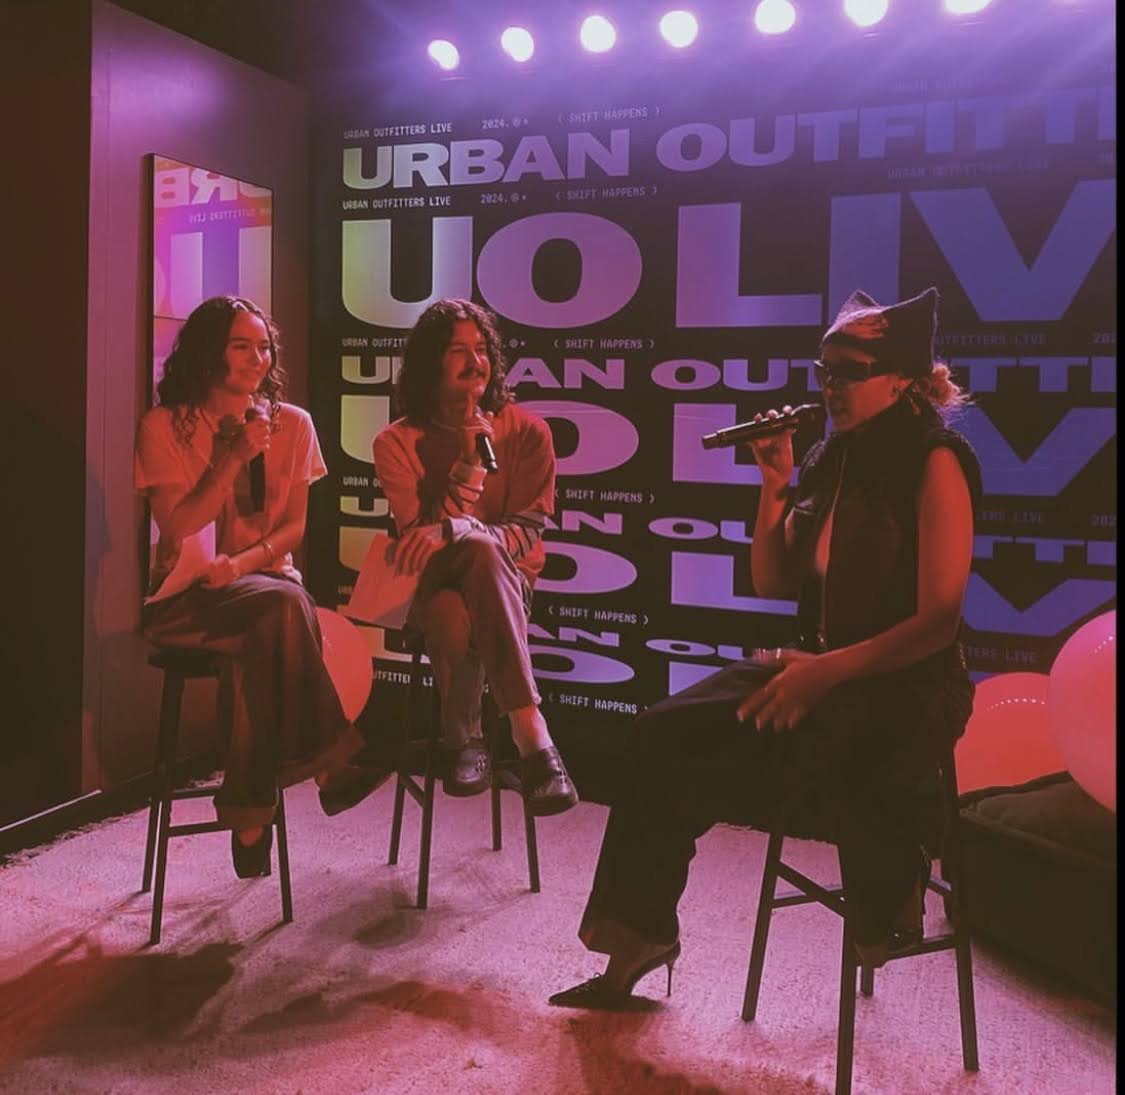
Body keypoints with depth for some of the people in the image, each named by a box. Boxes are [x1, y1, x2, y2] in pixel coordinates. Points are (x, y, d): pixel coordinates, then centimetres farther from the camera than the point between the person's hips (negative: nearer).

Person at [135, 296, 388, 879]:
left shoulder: (292, 424, 7)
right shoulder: (164, 427, -1)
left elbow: (293, 527, 5)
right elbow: (178, 529, -10)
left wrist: (244, 561, -15)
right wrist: (235, 458, -17)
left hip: (263, 581, 3)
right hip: (187, 595, -2)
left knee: (264, 639, -35)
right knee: (285, 604, -35)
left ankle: (249, 810, -27)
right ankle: (328, 759, -29)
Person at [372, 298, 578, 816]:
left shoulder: (526, 431, 0)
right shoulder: (397, 442, -1)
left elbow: (526, 532, -8)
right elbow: (418, 539, -9)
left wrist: (453, 532, -28)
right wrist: (470, 462, -19)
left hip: (508, 582, 1)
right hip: (433, 586, 0)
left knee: (482, 551, -37)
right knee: (453, 615, -39)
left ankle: (466, 741, -35)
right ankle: (532, 737, -30)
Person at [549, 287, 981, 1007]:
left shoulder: (936, 462, -10)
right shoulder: (834, 458, 10)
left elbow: (938, 620, -16)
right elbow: (773, 583, 12)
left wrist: (829, 671, -25)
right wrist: (776, 486, 0)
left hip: (906, 684, -6)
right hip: (818, 666, 7)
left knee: (822, 758, -38)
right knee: (667, 734, -9)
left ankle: (890, 889, -6)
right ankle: (639, 935, 3)